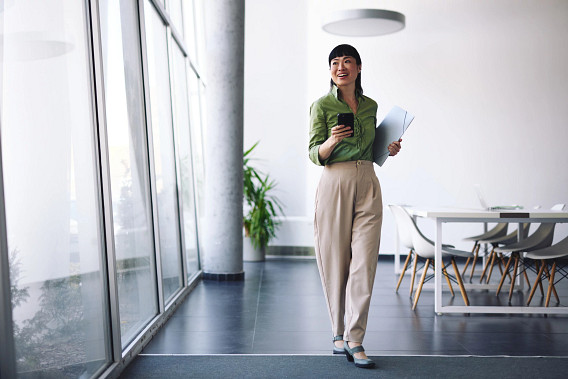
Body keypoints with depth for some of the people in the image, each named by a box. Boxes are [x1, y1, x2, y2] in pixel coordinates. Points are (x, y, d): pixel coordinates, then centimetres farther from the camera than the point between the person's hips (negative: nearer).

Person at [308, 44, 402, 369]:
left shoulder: (371, 106, 14)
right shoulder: (322, 105, 1)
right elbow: (314, 154, -3)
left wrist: (389, 149, 3)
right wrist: (331, 140, -23)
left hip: (368, 186, 3)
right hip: (335, 186, -3)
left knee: (364, 263, -4)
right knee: (335, 260, 2)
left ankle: (354, 340, 2)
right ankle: (339, 333, 20)